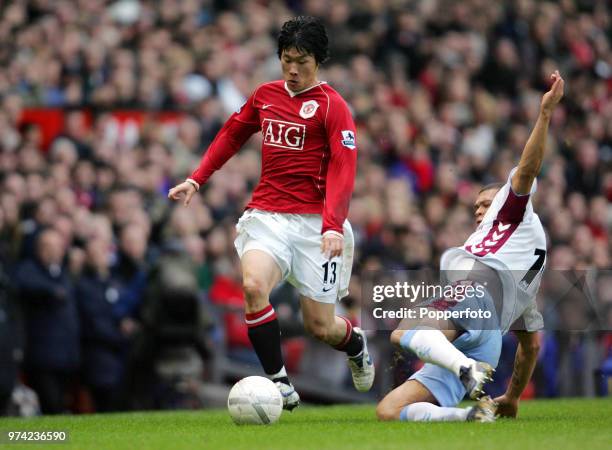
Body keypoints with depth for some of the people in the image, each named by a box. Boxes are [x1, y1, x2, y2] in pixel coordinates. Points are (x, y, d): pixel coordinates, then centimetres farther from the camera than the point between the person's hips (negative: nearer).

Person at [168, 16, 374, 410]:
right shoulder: (266, 95, 11)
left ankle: (357, 344, 39)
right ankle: (281, 385, -20)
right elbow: (232, 134, 27)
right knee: (253, 285, -28)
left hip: (314, 223, -3)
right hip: (266, 214, 3)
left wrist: (333, 225, -26)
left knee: (320, 326, 1)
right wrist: (196, 180, 19)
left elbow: (344, 168, -14)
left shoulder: (331, 105, -5)